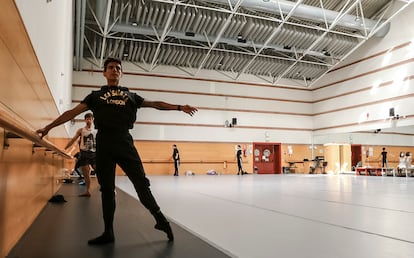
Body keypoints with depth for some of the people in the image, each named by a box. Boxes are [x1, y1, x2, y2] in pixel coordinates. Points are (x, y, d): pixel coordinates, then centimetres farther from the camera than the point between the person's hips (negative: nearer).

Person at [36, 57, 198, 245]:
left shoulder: (131, 96, 19)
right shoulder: (95, 96, 17)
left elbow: (155, 104, 17)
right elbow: (72, 112, 12)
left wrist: (179, 107, 10)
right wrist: (48, 127, 5)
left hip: (124, 141, 0)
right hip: (104, 142, 1)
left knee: (141, 183, -5)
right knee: (107, 189, 6)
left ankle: (160, 219, 10)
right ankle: (108, 233, 16)